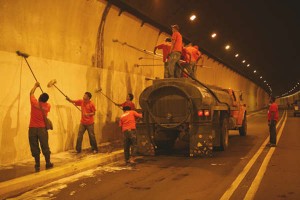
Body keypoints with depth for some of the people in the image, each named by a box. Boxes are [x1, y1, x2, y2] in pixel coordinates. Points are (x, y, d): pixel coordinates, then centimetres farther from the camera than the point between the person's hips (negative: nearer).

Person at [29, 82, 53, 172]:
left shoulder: (34, 103, -7)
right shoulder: (47, 106, -2)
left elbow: (31, 93, 10)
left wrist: (36, 85, 24)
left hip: (32, 128, -1)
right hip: (42, 128, 1)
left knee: (34, 147, 3)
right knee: (45, 146, 9)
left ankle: (37, 165, 5)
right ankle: (48, 163, 16)